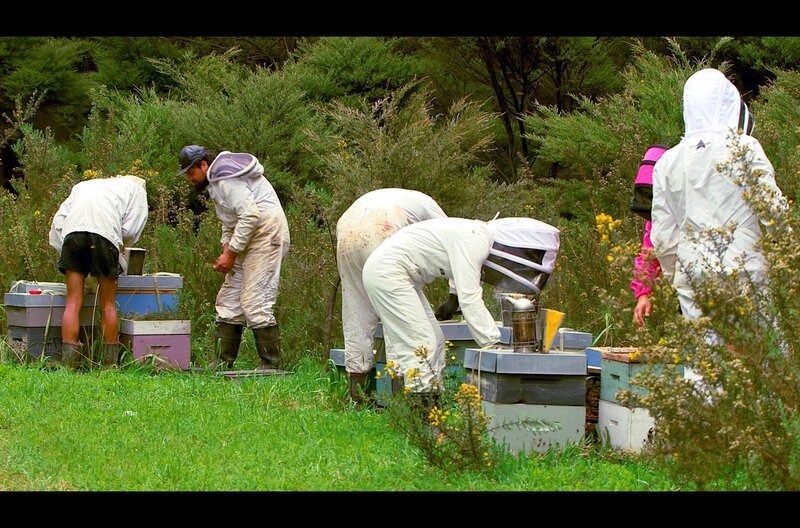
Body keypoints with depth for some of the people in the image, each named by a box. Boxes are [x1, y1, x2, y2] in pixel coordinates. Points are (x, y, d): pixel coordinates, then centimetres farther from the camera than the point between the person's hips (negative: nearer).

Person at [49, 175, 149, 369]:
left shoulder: (83, 185, 37)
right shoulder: (135, 188, 26)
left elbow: (58, 221, 24)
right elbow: (131, 229, 11)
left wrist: (64, 250, 24)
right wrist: (121, 247, 27)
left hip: (72, 231, 3)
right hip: (105, 233, -3)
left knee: (73, 303, 1)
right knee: (108, 305, 7)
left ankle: (69, 364, -6)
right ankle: (110, 362, 9)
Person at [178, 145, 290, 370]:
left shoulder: (226, 179, -16)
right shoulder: (215, 180, 17)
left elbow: (250, 214, -24)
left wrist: (231, 254, -18)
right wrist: (226, 249, 6)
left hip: (267, 232, -11)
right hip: (248, 238, 11)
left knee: (255, 301, -13)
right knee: (229, 299, 10)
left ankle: (271, 365, -10)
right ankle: (224, 362, 13)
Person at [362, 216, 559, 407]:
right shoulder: (473, 240, -22)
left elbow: (472, 300, 19)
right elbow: (469, 300, -26)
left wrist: (494, 343, 14)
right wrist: (494, 344, -24)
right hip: (387, 272, -11)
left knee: (435, 340, 10)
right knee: (420, 344, -13)